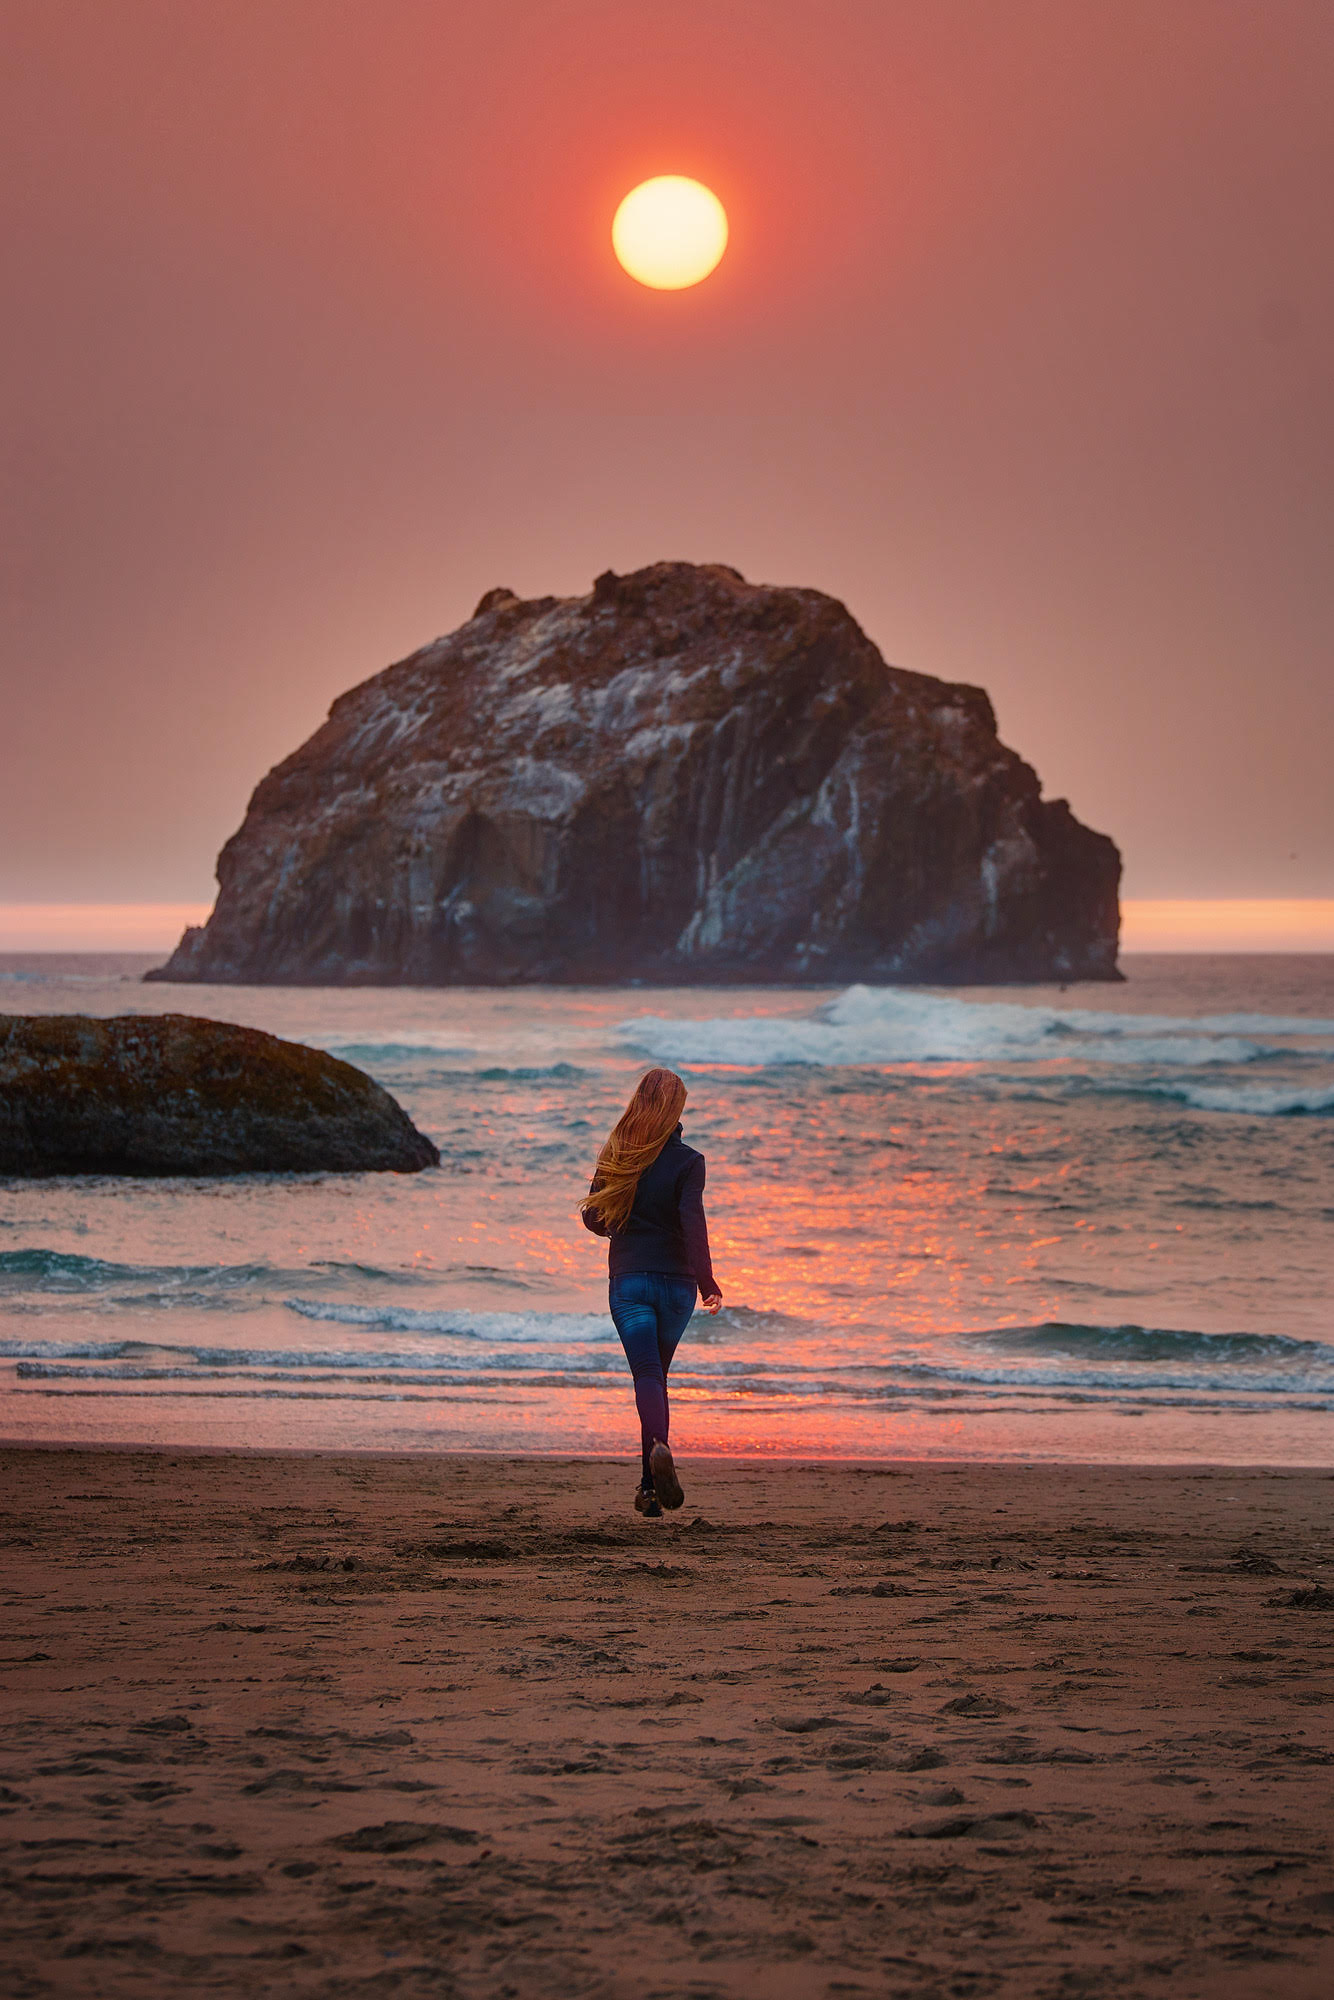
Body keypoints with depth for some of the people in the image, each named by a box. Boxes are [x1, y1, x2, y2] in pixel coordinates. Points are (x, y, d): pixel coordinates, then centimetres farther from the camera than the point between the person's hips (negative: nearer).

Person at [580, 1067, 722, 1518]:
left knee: (647, 1375, -7)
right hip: (675, 1281, 0)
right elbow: (692, 1221, -17)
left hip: (627, 1280, 0)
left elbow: (593, 1217, 8)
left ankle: (659, 1447, -37)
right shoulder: (687, 1161, -5)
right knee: (657, 1375, 15)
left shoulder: (616, 1157, 3)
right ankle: (650, 1486, 14)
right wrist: (706, 1280, -20)